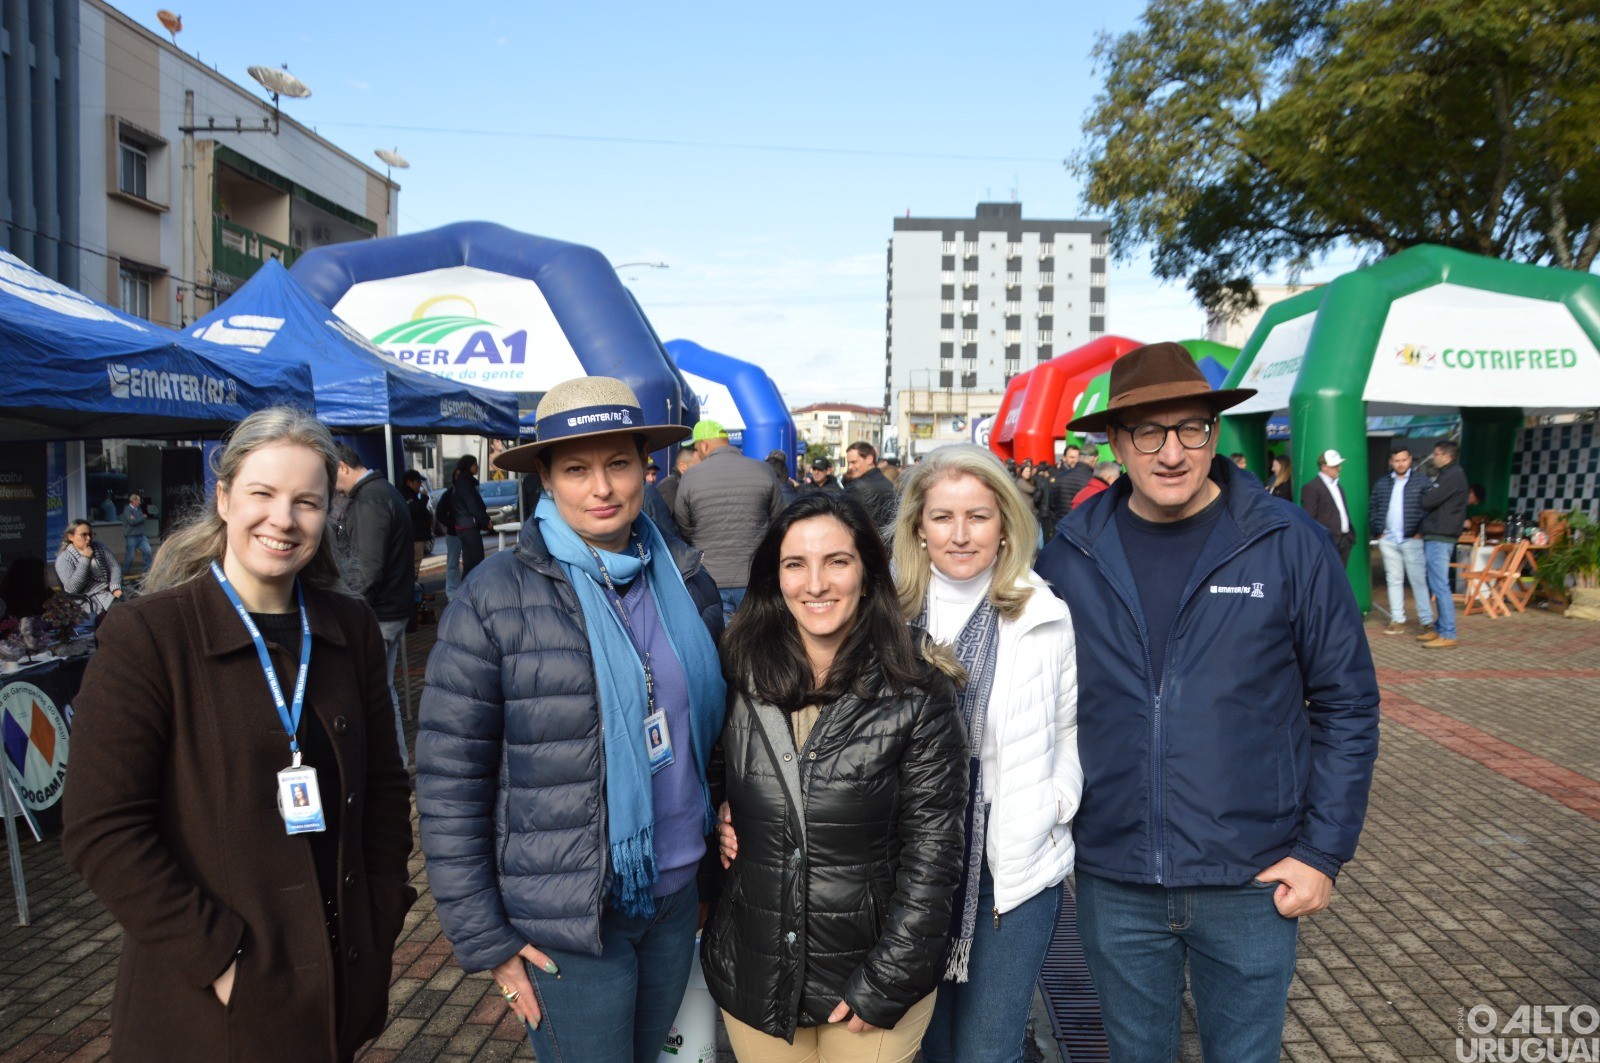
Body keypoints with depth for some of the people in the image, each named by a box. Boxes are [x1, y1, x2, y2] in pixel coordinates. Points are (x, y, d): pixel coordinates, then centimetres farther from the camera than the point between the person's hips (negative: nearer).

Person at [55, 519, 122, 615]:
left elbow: (115, 567, 7)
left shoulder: (99, 547, 12)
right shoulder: (63, 559, -2)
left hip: (110, 590, 5)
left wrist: (116, 588, -12)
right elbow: (72, 588, -13)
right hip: (91, 598, -5)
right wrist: (85, 559, -15)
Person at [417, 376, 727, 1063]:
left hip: (677, 900, 5)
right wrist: (484, 940, -9)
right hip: (567, 925, -4)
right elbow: (448, 782, -11)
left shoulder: (685, 578, -1)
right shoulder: (495, 599, -14)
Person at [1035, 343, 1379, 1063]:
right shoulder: (1069, 555, -3)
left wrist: (1324, 851, -6)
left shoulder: (1289, 544, -8)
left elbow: (1347, 706, -3)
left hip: (1251, 884, -1)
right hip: (1113, 883, 2)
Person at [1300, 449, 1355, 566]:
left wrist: (1350, 535, 17)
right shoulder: (1312, 487, -9)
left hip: (1344, 541, 8)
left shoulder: (1338, 486, 19)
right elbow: (1309, 519, -13)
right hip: (1328, 542, -8)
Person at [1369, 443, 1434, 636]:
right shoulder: (1382, 482, 10)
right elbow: (1372, 507, 16)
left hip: (1412, 540, -4)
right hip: (1389, 540, 4)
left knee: (1419, 580, -2)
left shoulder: (1421, 481, -1)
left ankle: (1427, 621, 2)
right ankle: (1397, 620, 13)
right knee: (1393, 580, 8)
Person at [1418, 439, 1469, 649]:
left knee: (1440, 586, -10)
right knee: (1437, 586, 14)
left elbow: (1428, 501, -17)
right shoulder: (1447, 475, 20)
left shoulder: (1453, 476, -12)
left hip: (1439, 539, -10)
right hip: (1435, 537, 10)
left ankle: (1448, 635, -9)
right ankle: (1440, 629, 20)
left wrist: (1427, 491, 2)